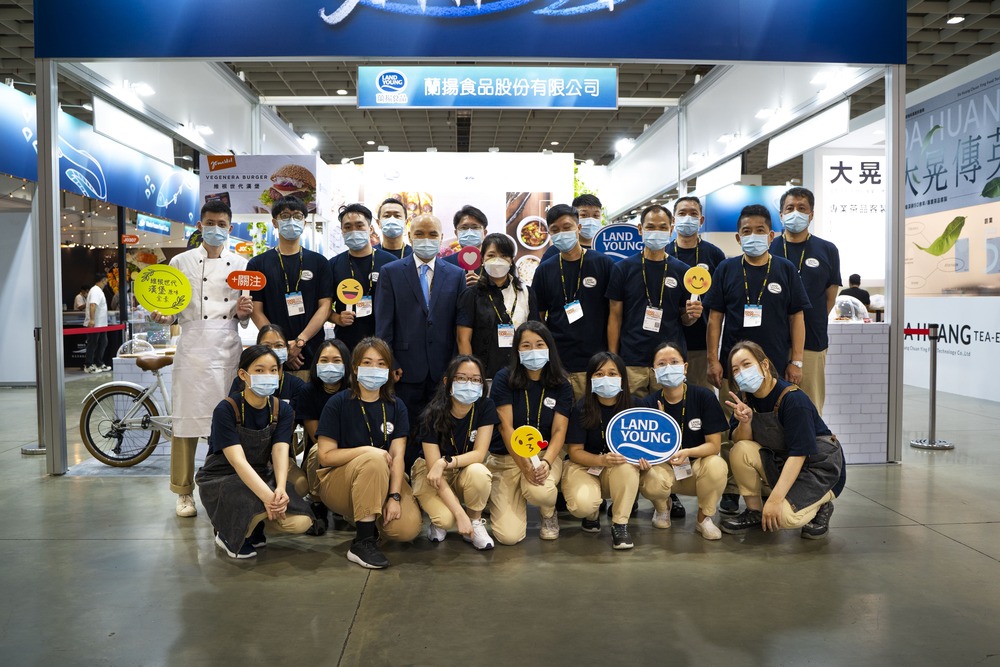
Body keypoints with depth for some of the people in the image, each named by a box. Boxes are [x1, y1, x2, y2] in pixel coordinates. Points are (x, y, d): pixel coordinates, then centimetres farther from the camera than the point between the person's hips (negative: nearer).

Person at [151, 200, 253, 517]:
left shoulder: (240, 265, 12)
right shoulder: (181, 262, 8)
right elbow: (172, 309, 9)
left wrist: (243, 312, -5)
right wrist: (162, 316, -12)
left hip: (228, 349, 2)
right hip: (192, 347, -1)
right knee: (186, 421, 0)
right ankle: (184, 493, 14)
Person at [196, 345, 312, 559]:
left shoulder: (282, 411, -3)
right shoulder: (226, 410, -18)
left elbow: (280, 452, -17)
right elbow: (238, 461, -28)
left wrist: (280, 489, -37)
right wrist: (267, 495, -41)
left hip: (261, 476, 4)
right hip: (221, 479, -4)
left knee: (300, 522, -19)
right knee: (258, 503, -36)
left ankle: (254, 526, 11)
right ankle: (227, 533, -2)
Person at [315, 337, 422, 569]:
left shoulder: (396, 407, 4)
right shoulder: (338, 404, -5)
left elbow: (397, 455, -6)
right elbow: (325, 455, -9)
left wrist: (395, 496, -19)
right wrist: (368, 451, -20)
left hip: (382, 481, 4)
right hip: (337, 483, -3)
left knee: (408, 528, -22)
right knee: (373, 460, -35)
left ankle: (364, 516, 12)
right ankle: (363, 542, -26)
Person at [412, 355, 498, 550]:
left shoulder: (486, 407, -17)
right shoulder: (433, 415, -24)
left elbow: (479, 454, -19)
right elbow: (434, 470, -26)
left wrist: (446, 462, -37)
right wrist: (460, 515, -32)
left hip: (466, 473, 2)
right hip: (433, 474, -2)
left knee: (477, 472, -34)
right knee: (446, 518, -31)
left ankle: (476, 522, -7)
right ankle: (439, 520, 7)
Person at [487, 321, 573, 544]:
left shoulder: (561, 385, 0)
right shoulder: (504, 378, -7)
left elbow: (559, 431, -6)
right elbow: (506, 426, -13)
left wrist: (546, 462, -25)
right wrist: (525, 466, -24)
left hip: (546, 452, 1)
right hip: (506, 456, -1)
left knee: (539, 491, -36)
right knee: (509, 536, -15)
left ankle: (549, 514, 4)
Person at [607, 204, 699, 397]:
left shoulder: (681, 271, 5)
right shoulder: (623, 268, 2)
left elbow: (685, 319, 12)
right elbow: (615, 316, 3)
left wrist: (692, 314, -11)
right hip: (632, 362, -1)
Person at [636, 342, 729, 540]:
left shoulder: (704, 397, -14)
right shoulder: (648, 404, -8)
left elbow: (714, 445, -15)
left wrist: (687, 453, -33)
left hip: (698, 466, -1)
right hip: (666, 468, 1)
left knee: (716, 465, -35)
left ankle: (704, 518, -4)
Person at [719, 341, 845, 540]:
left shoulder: (793, 399, -24)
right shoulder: (745, 398, -4)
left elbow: (798, 454, -26)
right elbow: (740, 441, -6)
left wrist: (774, 499, -31)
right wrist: (745, 422, -29)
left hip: (820, 466, -6)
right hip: (780, 460, 6)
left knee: (783, 517, -28)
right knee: (740, 451, -21)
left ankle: (821, 505, 5)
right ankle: (754, 512, -2)